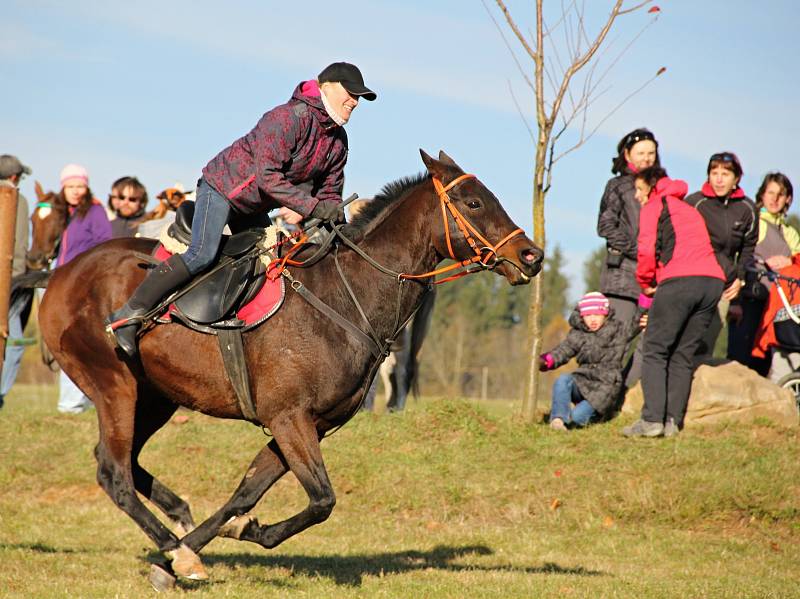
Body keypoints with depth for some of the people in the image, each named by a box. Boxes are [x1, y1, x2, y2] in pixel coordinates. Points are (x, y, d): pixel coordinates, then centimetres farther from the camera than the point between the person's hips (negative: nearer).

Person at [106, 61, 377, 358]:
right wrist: (311, 206, -39)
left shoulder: (338, 142, 1)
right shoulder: (289, 118, -26)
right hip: (223, 186, -10)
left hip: (254, 209, 10)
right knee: (202, 254, -24)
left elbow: (329, 193, 7)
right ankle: (129, 315, -23)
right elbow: (267, 176, -34)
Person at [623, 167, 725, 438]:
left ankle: (652, 419, -13)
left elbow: (647, 249, -2)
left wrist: (646, 283, 13)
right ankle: (673, 421, 2)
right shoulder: (690, 210, 32)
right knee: (683, 355, 11)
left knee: (654, 351, -2)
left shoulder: (655, 205, 11)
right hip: (713, 281, 7)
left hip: (679, 280, -7)